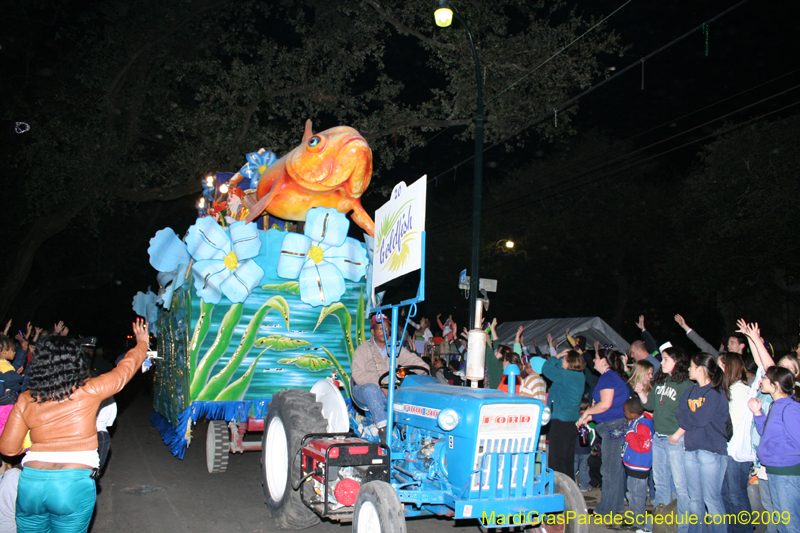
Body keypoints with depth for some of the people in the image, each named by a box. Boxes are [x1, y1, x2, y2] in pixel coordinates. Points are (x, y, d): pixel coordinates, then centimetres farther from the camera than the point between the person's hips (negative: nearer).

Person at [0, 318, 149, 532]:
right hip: (74, 484, -3)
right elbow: (124, 370, 10)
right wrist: (142, 343, 27)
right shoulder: (89, 391, -4)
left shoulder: (25, 400, 4)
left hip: (30, 483, 3)